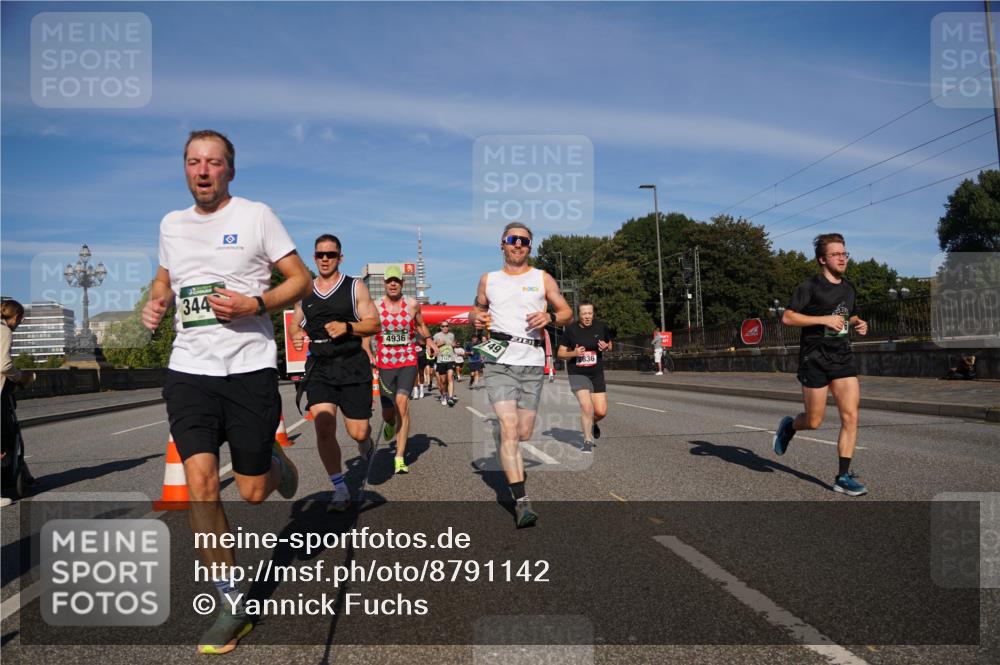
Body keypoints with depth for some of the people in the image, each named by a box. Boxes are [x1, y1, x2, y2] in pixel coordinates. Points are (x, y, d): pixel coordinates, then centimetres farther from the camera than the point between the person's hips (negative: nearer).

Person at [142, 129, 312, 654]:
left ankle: (275, 464, 41)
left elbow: (300, 279, -1)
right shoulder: (171, 224, 12)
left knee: (252, 492, 2)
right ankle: (233, 604, 6)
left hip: (249, 369, -3)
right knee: (199, 482, -9)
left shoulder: (256, 216, -2)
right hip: (189, 370, 4)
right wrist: (155, 301, 6)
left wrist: (253, 304, -17)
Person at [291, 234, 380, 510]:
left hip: (353, 365, -2)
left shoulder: (355, 287, 3)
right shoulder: (305, 292, 13)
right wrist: (296, 335, -2)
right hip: (319, 366, 2)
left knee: (357, 432, -1)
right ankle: (340, 489, 5)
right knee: (323, 428, -12)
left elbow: (373, 324, -2)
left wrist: (347, 327, -21)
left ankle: (366, 444, 39)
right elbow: (295, 324, 22)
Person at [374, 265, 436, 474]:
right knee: (388, 413, 3)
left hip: (408, 361, -1)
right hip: (385, 363, 1)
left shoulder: (412, 304, 3)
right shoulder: (375, 306, 1)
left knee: (402, 402, -21)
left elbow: (420, 325, 20)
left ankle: (400, 458, -16)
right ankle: (390, 424, 46)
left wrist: (428, 339, 0)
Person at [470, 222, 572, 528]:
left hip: (532, 362, 1)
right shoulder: (488, 280, 13)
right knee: (509, 427, -15)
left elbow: (567, 313, 12)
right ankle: (521, 502, -15)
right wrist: (476, 318, 0)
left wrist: (550, 317, -10)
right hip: (499, 361, -1)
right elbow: (476, 310, 24)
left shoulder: (543, 278, 11)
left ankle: (512, 461, 42)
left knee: (524, 433, 6)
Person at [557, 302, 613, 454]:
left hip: (597, 375, 3)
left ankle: (592, 423, 36)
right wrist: (574, 353, -20)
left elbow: (609, 345, 14)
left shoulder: (602, 327, -1)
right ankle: (588, 442, -1)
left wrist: (605, 347, -10)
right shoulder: (570, 330, -7)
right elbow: (561, 353, 0)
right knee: (586, 406, -19)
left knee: (601, 411, -1)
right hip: (577, 374, -3)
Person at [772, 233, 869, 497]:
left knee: (850, 416, -6)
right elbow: (787, 317, -15)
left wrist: (858, 323, 7)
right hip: (815, 359, -5)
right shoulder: (810, 286, -8)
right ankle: (789, 426, 37)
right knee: (814, 422, 1)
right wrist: (824, 319, -20)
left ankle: (843, 477, 1)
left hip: (843, 357, 6)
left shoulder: (848, 289, 13)